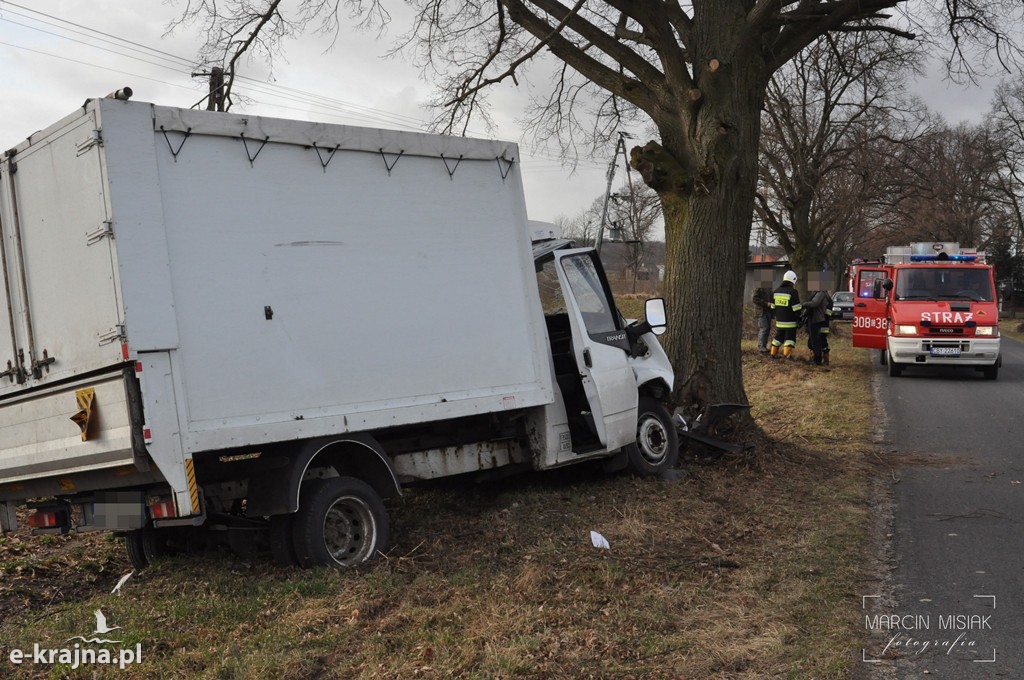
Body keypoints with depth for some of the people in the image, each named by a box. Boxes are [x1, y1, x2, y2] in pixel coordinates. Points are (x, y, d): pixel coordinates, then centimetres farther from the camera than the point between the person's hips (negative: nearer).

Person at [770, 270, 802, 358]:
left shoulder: (776, 291, 5)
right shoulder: (793, 292, -15)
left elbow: (773, 306, 12)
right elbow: (796, 308, -15)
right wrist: (799, 319, -5)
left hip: (779, 320, 6)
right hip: (790, 321, -6)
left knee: (778, 336, 16)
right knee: (790, 337, 2)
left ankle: (773, 353, 19)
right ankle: (787, 354, -7)